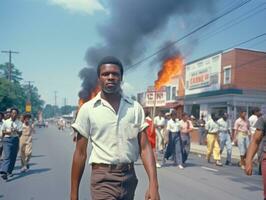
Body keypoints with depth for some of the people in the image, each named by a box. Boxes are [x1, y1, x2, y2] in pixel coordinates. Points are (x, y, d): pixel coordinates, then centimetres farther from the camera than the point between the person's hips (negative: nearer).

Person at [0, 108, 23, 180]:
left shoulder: (19, 123, 3)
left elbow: (20, 133, -1)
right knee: (7, 156, -14)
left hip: (15, 140, 2)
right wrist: (7, 132, -14)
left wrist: (16, 131, -21)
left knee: (13, 157, 8)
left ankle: (9, 171, 24)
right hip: (7, 139, -2)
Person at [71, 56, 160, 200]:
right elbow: (80, 153, -2)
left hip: (129, 177, 3)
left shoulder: (135, 108, 1)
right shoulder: (87, 109, -5)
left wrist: (153, 184, -13)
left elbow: (144, 147, -2)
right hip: (103, 178, -3)